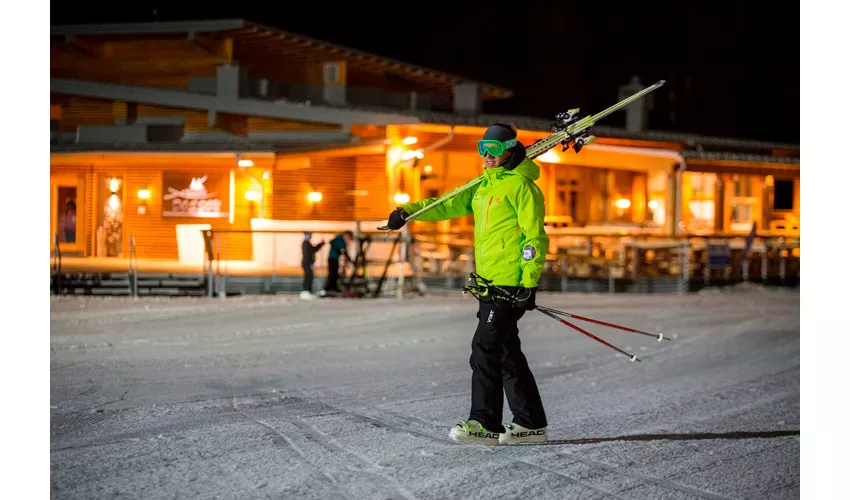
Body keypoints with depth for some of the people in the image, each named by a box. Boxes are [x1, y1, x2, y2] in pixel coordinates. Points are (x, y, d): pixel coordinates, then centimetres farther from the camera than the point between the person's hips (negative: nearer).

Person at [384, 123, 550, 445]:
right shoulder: (484, 185, 18)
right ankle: (531, 423, 15)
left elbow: (535, 237, -13)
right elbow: (449, 205, 19)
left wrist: (529, 282, -19)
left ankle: (485, 424, -6)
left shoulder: (520, 185, -9)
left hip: (511, 282, -9)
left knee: (486, 349, -11)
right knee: (506, 351, 10)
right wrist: (408, 212, 6)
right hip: (490, 281, 9)